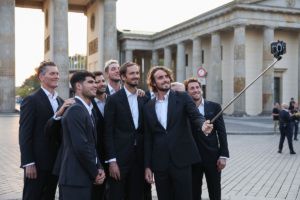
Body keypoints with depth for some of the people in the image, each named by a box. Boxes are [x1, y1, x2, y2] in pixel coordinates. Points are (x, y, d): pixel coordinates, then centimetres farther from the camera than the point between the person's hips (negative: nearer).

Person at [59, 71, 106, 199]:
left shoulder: (87, 110, 15)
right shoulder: (75, 110, -15)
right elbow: (81, 147, -21)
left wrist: (99, 168, 3)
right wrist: (95, 173, -11)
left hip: (85, 177, 9)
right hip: (75, 179, -9)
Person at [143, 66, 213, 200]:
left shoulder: (182, 97, 3)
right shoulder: (148, 107, 9)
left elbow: (196, 116, -8)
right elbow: (148, 138, 10)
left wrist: (203, 125, -32)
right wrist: (147, 166, 6)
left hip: (181, 159, -2)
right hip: (159, 163, 2)